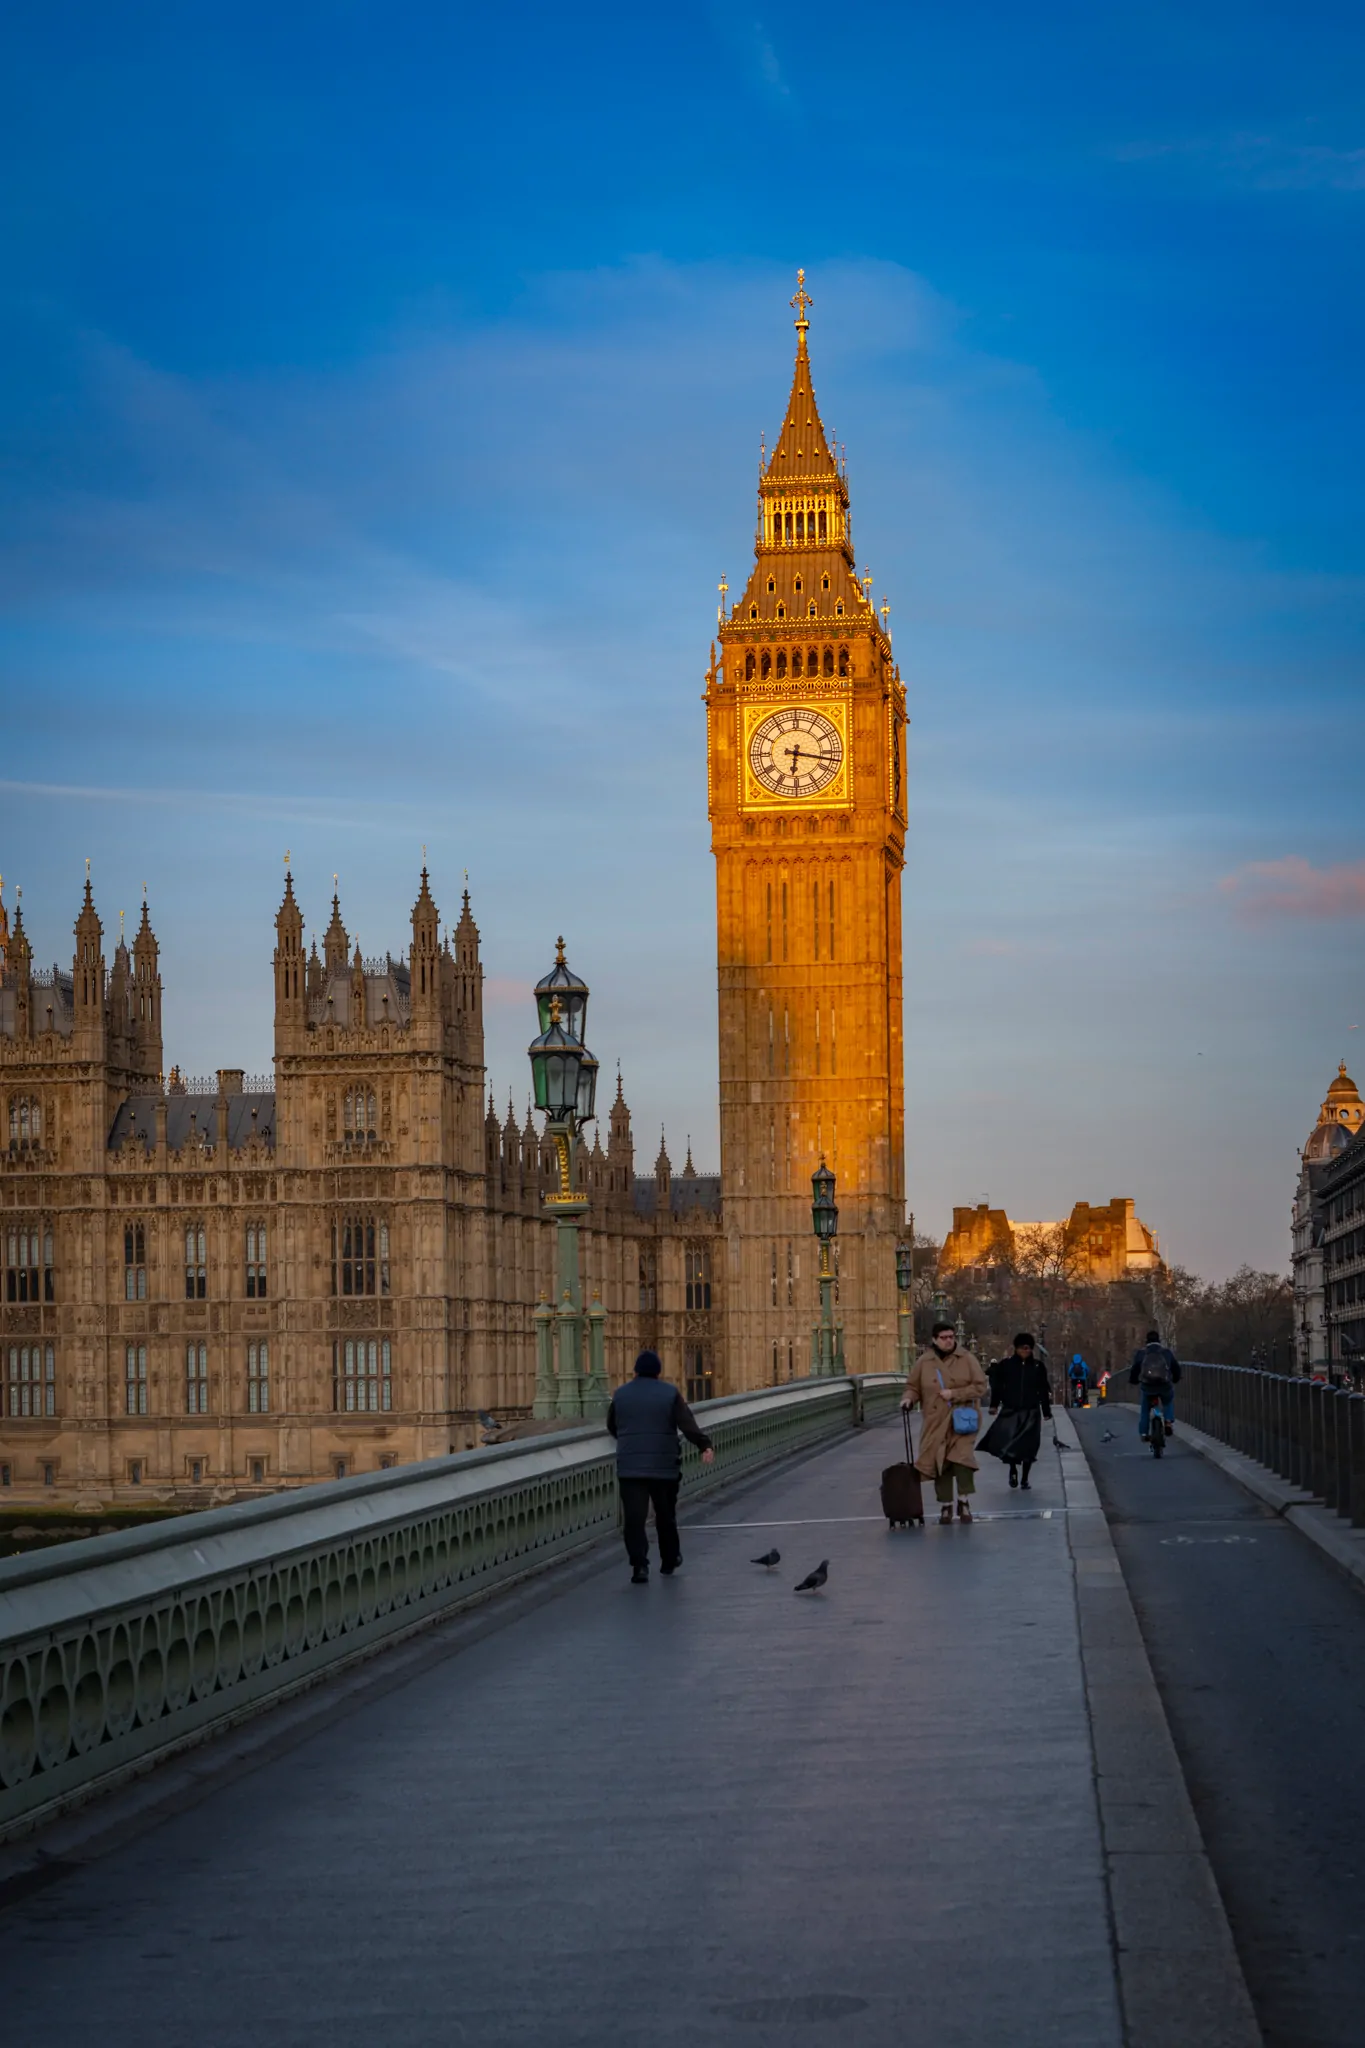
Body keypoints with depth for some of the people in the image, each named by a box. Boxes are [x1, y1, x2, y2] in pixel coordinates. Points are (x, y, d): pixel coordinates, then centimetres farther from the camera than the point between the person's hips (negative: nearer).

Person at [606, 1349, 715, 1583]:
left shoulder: (621, 1395, 6)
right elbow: (688, 1424, -14)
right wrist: (705, 1445, -20)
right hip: (664, 1465, 0)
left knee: (635, 1518, -5)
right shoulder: (669, 1393, -2)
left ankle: (639, 1565, -18)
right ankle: (669, 1562, 29)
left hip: (630, 1467, 0)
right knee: (666, 1516, 16)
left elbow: (611, 1426, 18)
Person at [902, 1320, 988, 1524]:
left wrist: (954, 1394, -12)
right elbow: (913, 1387, 13)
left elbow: (980, 1387, -3)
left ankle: (964, 1502, 0)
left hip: (962, 1420, -2)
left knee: (962, 1458, -16)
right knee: (939, 1462, 2)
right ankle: (945, 1506, 16)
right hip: (936, 1422, 2)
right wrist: (908, 1399, -9)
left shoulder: (967, 1360, 0)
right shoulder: (923, 1362, 4)